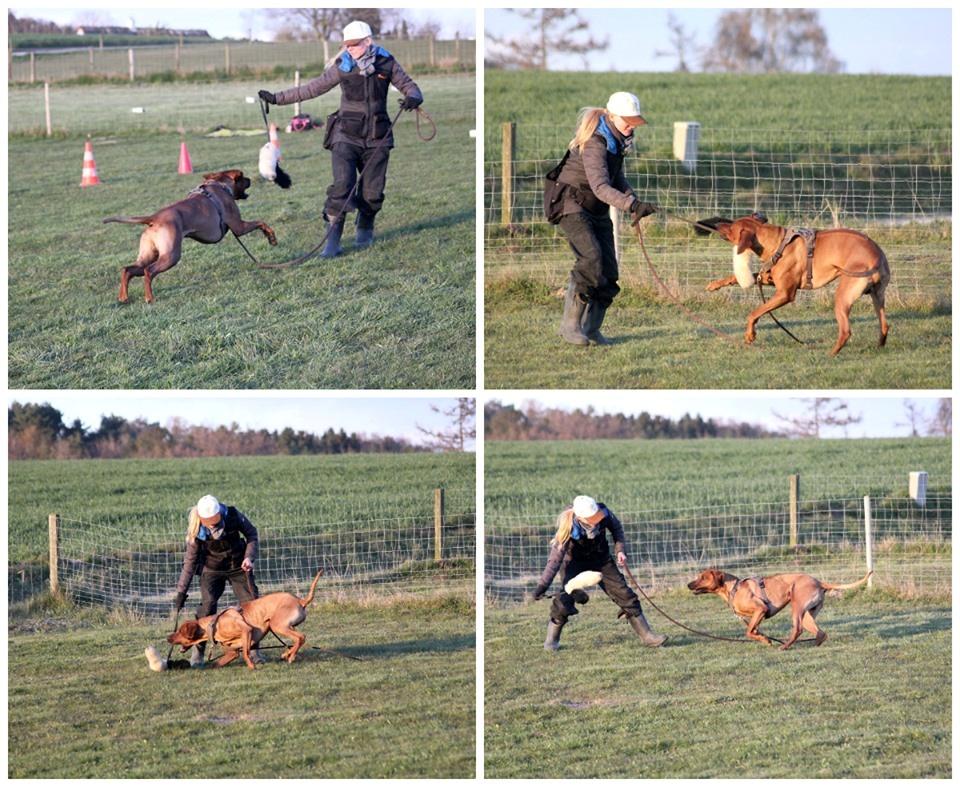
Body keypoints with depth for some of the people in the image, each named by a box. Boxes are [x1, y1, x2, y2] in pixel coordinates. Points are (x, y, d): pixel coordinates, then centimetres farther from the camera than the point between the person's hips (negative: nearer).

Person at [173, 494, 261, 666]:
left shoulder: (233, 516, -23)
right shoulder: (196, 531, -23)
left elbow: (252, 534, -4)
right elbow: (190, 562, -12)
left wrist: (249, 557, -20)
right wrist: (181, 592, -12)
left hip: (238, 566, 2)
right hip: (212, 569, -2)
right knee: (207, 605, -18)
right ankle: (197, 652, -10)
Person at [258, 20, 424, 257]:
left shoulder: (386, 63, 0)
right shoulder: (342, 66, -1)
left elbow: (409, 86, 5)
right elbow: (312, 88, 5)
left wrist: (413, 97, -20)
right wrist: (278, 98, 4)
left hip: (377, 139, 1)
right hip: (347, 137, -1)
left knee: (372, 192, 2)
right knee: (342, 185, -17)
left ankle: (365, 229, 32)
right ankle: (333, 239, -14)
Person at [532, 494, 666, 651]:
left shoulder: (603, 513, -25)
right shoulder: (568, 529, -34)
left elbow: (616, 528, 0)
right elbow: (555, 559, -29)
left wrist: (620, 550, -13)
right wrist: (542, 586, -30)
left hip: (601, 559, 3)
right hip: (576, 563, -3)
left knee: (624, 594, -2)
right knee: (565, 600, -19)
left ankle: (646, 635, 5)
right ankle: (552, 639, 3)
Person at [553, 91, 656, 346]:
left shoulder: (617, 139, 4)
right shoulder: (595, 143, -24)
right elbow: (600, 186, -36)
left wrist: (634, 203, 2)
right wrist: (632, 205, -47)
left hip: (598, 210, 9)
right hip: (573, 204, -9)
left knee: (608, 270, 0)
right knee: (592, 258, -26)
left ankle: (592, 328, 10)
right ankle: (570, 323, -20)